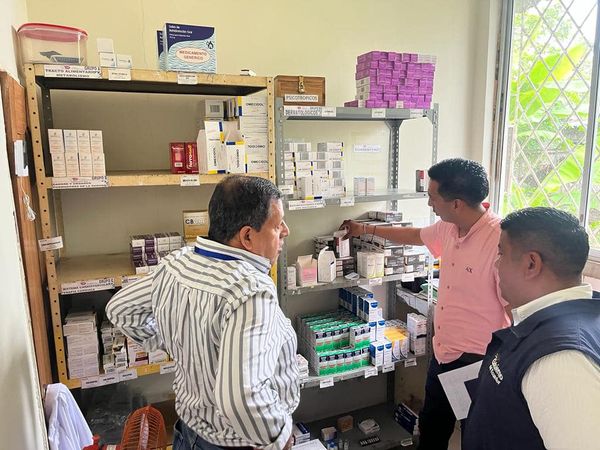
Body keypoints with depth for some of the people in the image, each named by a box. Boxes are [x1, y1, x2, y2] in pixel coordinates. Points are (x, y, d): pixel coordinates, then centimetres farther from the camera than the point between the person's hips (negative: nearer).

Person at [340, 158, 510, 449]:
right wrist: (367, 230, 27)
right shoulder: (448, 228, -1)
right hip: (442, 354, 8)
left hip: (476, 361, -7)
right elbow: (416, 235, 20)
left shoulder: (500, 239, -26)